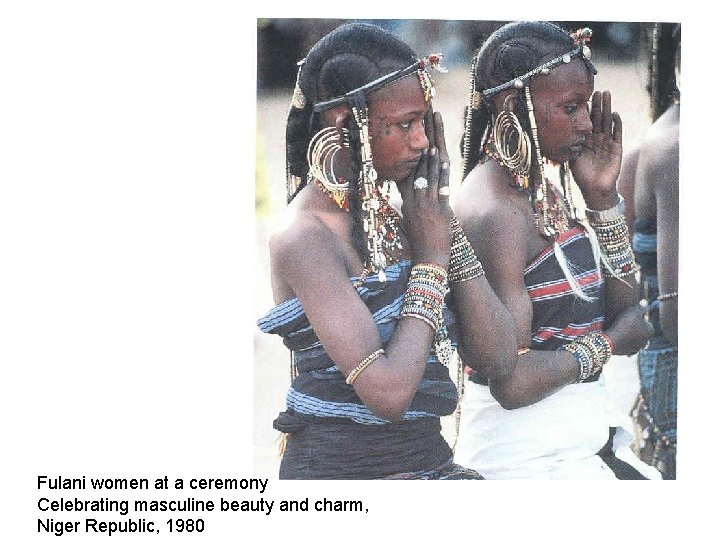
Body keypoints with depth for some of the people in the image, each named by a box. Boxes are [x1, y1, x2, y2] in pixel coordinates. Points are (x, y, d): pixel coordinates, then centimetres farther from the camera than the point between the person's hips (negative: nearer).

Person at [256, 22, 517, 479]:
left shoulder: (393, 214, 8)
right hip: (342, 465, -7)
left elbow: (498, 359, 3)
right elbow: (387, 392, -22)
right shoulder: (305, 237, -14)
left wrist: (448, 228, -2)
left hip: (428, 458, 7)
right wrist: (431, 260, -10)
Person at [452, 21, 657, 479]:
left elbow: (627, 314, 10)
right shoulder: (494, 209, -18)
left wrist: (602, 196, 1)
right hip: (531, 458, -8)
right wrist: (600, 346, -6)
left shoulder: (545, 185, 9)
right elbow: (514, 381, -25)